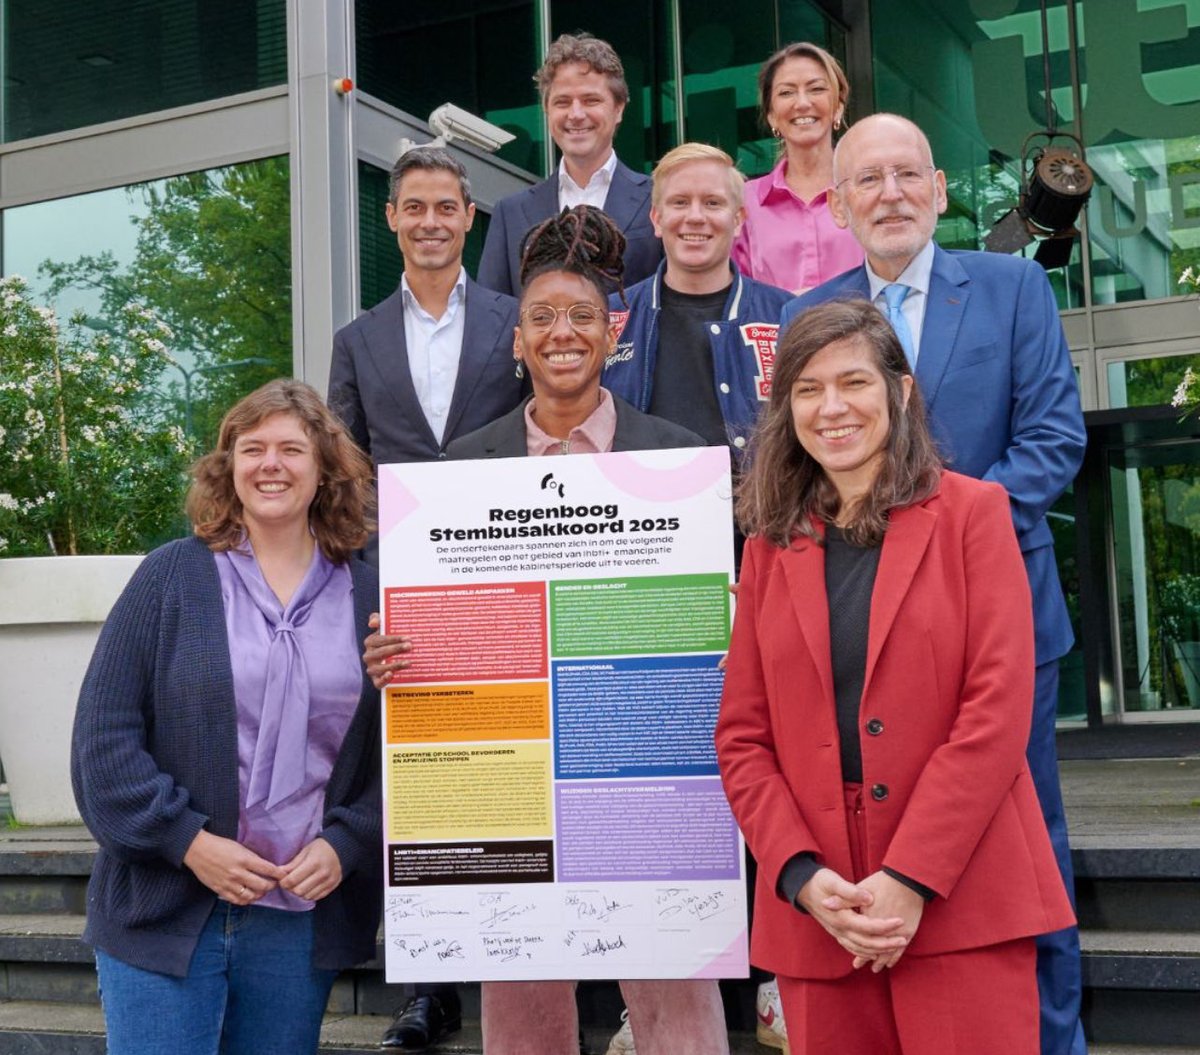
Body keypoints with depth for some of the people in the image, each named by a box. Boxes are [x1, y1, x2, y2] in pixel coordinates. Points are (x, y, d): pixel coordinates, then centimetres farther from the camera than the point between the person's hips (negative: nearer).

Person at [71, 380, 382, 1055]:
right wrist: (187, 841, -12)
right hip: (164, 910, -1)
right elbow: (104, 734, -3)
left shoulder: (367, 595, 6)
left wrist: (345, 845, -8)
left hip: (303, 917, 2)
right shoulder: (172, 576, 1)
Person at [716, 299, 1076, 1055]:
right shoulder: (773, 546, 11)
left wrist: (909, 878, -13)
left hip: (956, 899, -3)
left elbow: (998, 708, -6)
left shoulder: (971, 513, 2)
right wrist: (803, 876, -8)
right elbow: (743, 737, 8)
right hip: (816, 916, 3)